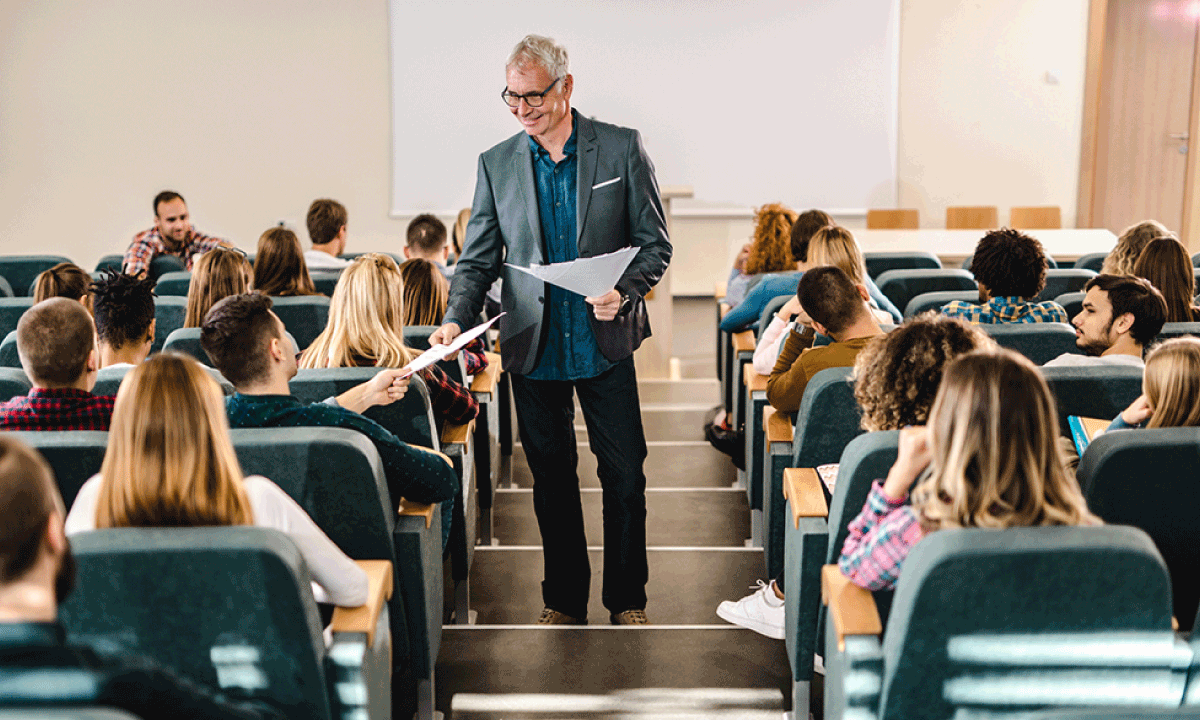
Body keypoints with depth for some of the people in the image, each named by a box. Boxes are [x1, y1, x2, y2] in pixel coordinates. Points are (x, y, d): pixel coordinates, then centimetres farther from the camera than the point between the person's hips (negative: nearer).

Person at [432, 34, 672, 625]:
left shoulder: (622, 148, -2)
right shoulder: (496, 164, 4)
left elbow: (655, 244, 0)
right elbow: (478, 260, 4)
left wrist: (624, 293, -18)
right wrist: (456, 320, -13)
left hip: (605, 343, -1)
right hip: (532, 348, 2)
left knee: (625, 476, 4)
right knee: (551, 479, 11)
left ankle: (627, 598, 22)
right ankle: (563, 598, 26)